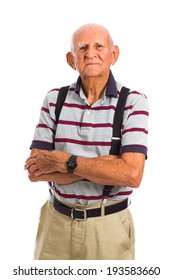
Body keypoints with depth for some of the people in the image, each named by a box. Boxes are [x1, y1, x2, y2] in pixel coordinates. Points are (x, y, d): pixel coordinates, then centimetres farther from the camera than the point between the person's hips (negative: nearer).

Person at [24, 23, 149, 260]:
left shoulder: (133, 102, -10)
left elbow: (132, 174, -22)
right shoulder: (54, 100, -2)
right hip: (56, 222, 3)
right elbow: (35, 171, -9)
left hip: (109, 225, -2)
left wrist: (63, 160, -19)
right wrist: (104, 167, -17)